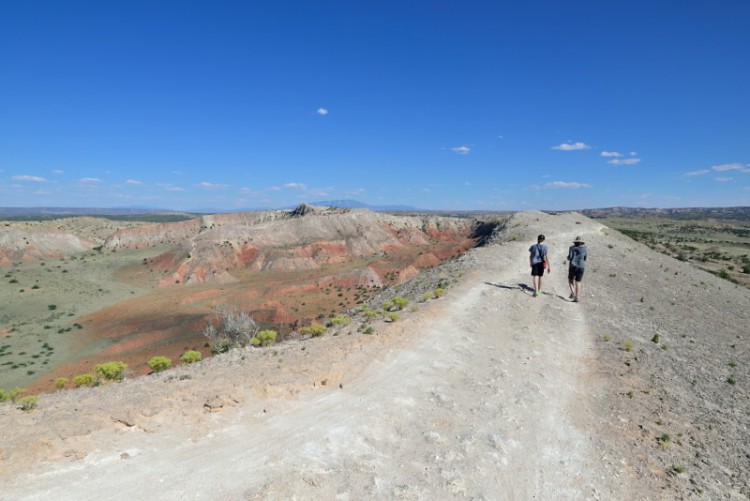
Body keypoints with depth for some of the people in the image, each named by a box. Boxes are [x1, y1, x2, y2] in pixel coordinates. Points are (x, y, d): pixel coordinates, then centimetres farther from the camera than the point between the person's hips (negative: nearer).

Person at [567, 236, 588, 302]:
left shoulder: (572, 248, -2)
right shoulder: (584, 249, 6)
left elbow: (570, 257, -10)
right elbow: (585, 259, 12)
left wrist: (568, 258, 13)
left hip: (573, 266, -2)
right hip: (581, 266, 2)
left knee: (571, 279, 17)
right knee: (578, 282, 7)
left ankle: (572, 292, -7)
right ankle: (577, 297, -1)